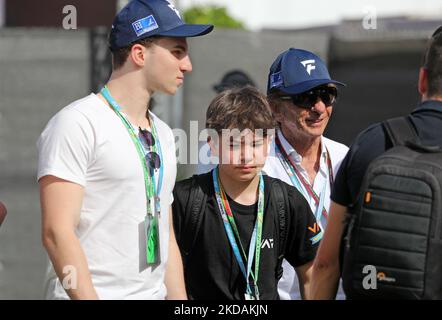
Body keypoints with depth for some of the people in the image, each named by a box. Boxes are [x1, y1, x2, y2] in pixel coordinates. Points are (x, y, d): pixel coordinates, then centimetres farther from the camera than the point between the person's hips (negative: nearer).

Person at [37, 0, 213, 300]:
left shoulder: (162, 134, 16)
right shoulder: (77, 123, -10)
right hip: (87, 296, -8)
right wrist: (89, 298, -23)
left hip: (154, 295, 8)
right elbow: (57, 232, -17)